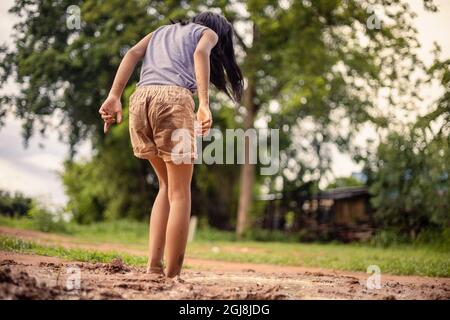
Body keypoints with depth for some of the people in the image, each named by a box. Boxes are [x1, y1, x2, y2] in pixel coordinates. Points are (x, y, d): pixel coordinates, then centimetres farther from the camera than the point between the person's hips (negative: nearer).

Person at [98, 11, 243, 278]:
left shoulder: (161, 31, 35)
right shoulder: (209, 32, 21)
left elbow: (132, 54, 15)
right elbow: (200, 54, -3)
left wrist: (114, 96, 2)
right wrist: (204, 104, -15)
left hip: (140, 98, 5)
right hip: (174, 98, -5)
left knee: (168, 185, 18)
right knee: (180, 192, 3)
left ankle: (154, 265, 7)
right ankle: (172, 274, -3)